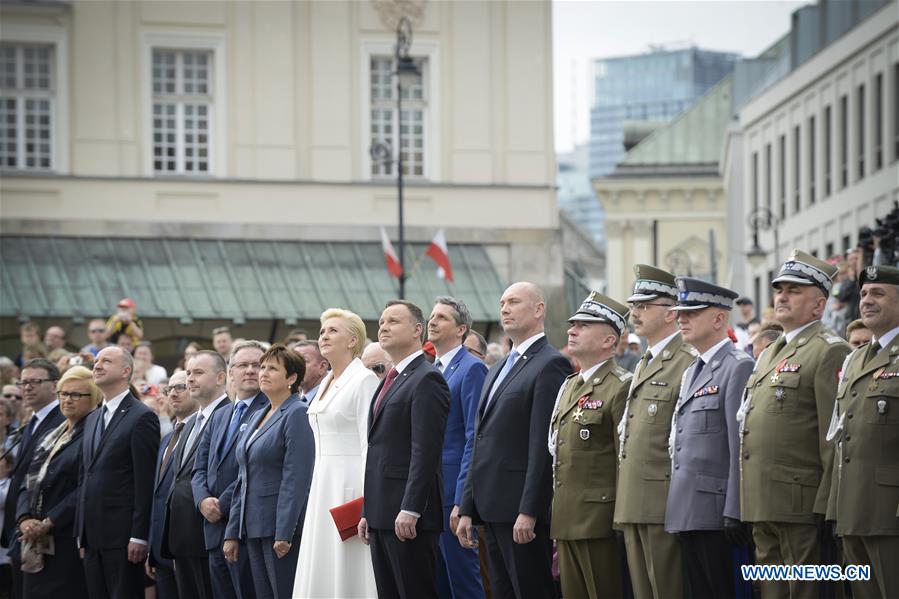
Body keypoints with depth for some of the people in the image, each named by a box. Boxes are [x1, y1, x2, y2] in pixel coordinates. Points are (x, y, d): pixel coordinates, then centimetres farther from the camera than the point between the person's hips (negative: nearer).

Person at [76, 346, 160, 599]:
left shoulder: (142, 417, -7)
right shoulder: (92, 419, 18)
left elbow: (146, 482, -12)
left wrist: (139, 537, -17)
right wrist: (81, 533, 15)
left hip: (122, 535, -8)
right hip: (93, 535, 8)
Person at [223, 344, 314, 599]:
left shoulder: (296, 415, -9)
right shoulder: (257, 417, 17)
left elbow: (296, 479, -16)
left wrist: (284, 534, -21)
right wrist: (232, 532, 15)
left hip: (281, 529, -8)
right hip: (254, 527, 8)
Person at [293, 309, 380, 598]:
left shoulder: (364, 380, -9)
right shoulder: (326, 384, 17)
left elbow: (372, 444, -15)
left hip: (351, 484, -9)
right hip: (324, 485, 9)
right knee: (321, 574, 5)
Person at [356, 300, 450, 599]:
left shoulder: (426, 379, -9)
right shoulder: (390, 381, 20)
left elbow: (426, 451, -17)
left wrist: (410, 510, -22)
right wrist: (368, 512, 18)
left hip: (408, 517, -9)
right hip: (382, 516, 9)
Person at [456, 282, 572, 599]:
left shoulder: (550, 365, -8)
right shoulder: (498, 370, 21)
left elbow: (544, 445, -15)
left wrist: (528, 511, -20)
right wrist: (468, 510, 16)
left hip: (524, 513, -9)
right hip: (493, 512, 9)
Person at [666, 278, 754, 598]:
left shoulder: (739, 367, -8)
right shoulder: (691, 373, 21)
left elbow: (742, 446, -15)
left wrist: (735, 512, -20)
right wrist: (676, 507, 17)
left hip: (715, 509, -9)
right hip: (687, 513, 9)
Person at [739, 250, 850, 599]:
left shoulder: (830, 353, -8)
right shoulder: (770, 354, 21)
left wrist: (825, 506, -19)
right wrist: (750, 503, 19)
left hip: (799, 503, -9)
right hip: (762, 504, 9)